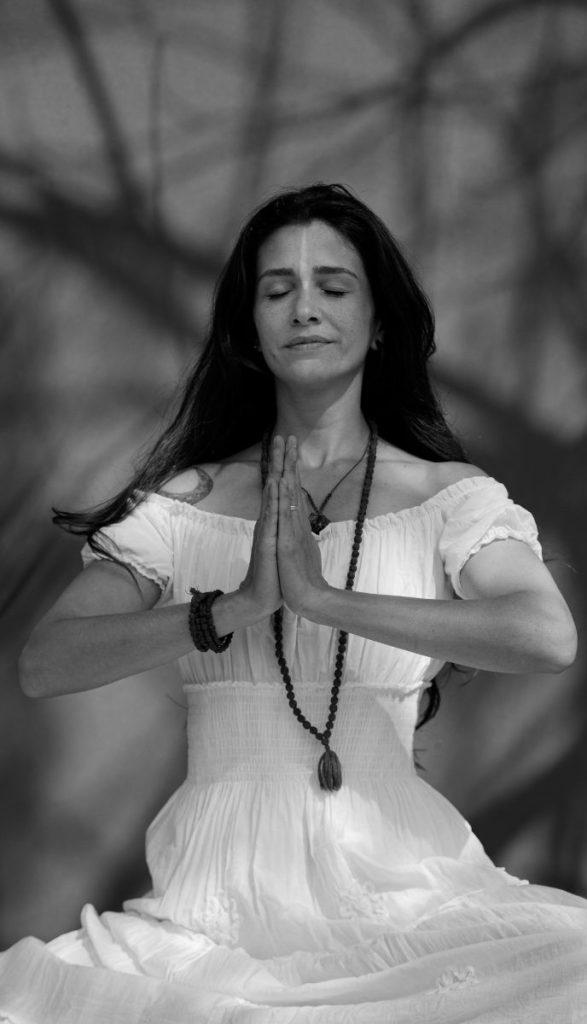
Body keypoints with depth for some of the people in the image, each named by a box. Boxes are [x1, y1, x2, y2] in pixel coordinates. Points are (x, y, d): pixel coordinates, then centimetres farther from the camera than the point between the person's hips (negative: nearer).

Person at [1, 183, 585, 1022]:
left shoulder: (450, 497, 5)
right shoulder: (185, 504, 9)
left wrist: (325, 597, -17)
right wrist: (232, 609, -16)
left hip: (393, 882, 0)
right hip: (222, 885, 1)